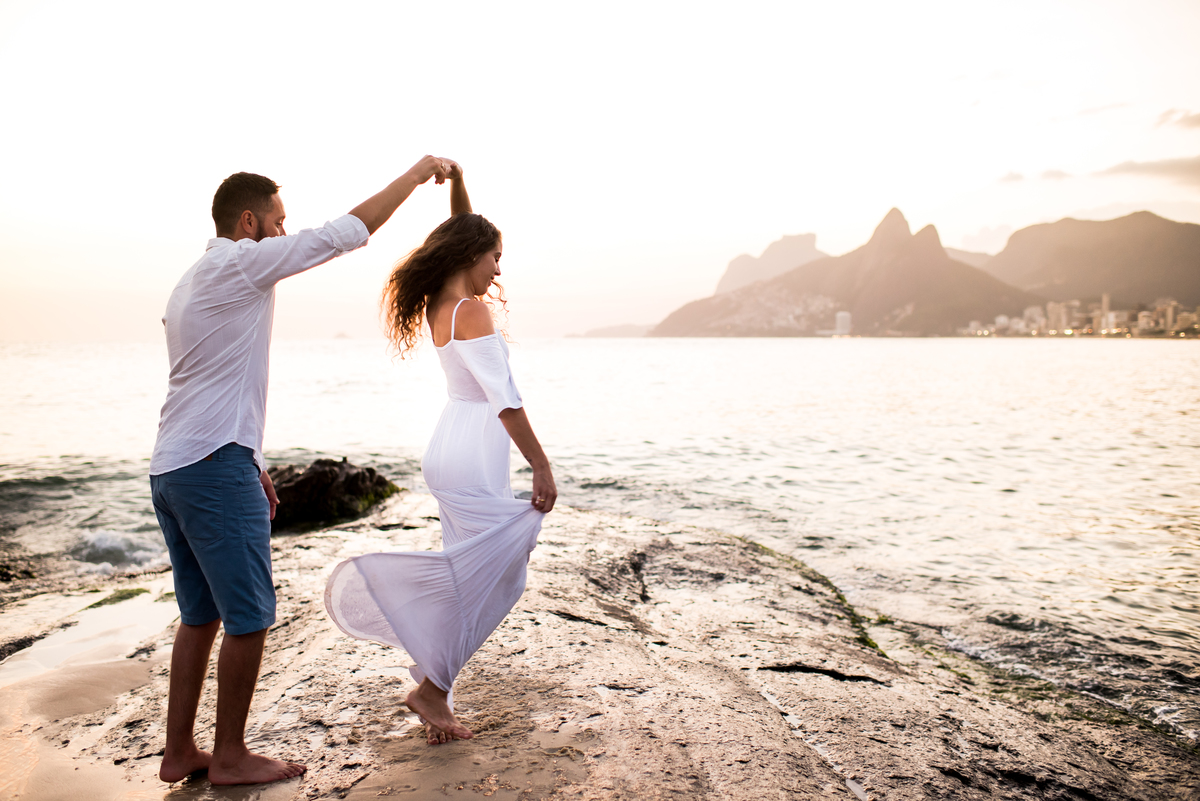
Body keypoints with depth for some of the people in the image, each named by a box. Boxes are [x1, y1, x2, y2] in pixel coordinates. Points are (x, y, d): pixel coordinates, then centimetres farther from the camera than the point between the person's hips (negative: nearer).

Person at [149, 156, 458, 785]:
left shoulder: (190, 284, 20)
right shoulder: (239, 263, -9)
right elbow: (346, 232, -11)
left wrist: (251, 463, 23)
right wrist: (416, 174, -2)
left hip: (171, 468, 10)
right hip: (214, 467, -10)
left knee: (201, 614, 15)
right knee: (249, 615, 0)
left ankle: (179, 751, 23)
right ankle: (230, 756, 12)